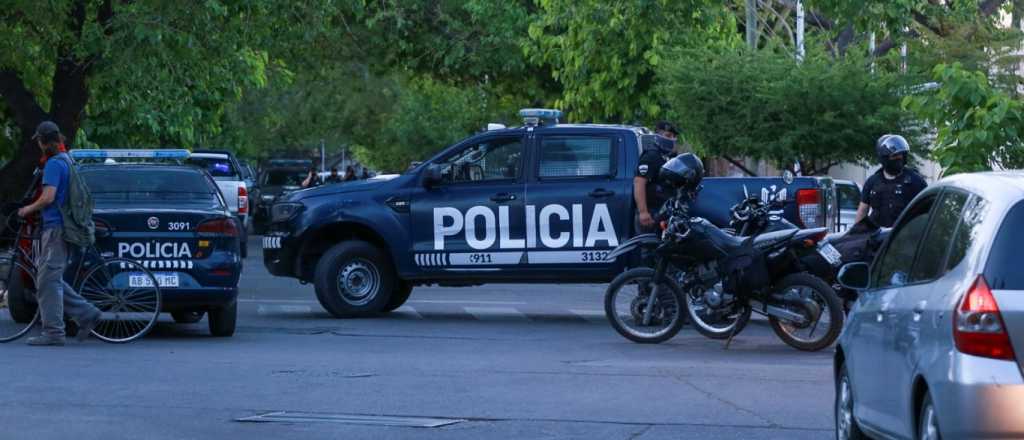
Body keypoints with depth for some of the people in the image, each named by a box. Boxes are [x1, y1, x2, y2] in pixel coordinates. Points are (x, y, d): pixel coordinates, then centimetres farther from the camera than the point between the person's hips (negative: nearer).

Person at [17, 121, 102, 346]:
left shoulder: (54, 164, -14)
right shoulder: (67, 161, 17)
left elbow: (48, 197, -22)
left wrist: (28, 209, -7)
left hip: (55, 227, -10)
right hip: (60, 227, 10)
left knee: (48, 280, -7)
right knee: (51, 279, 14)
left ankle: (53, 332, -6)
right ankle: (86, 313, 10)